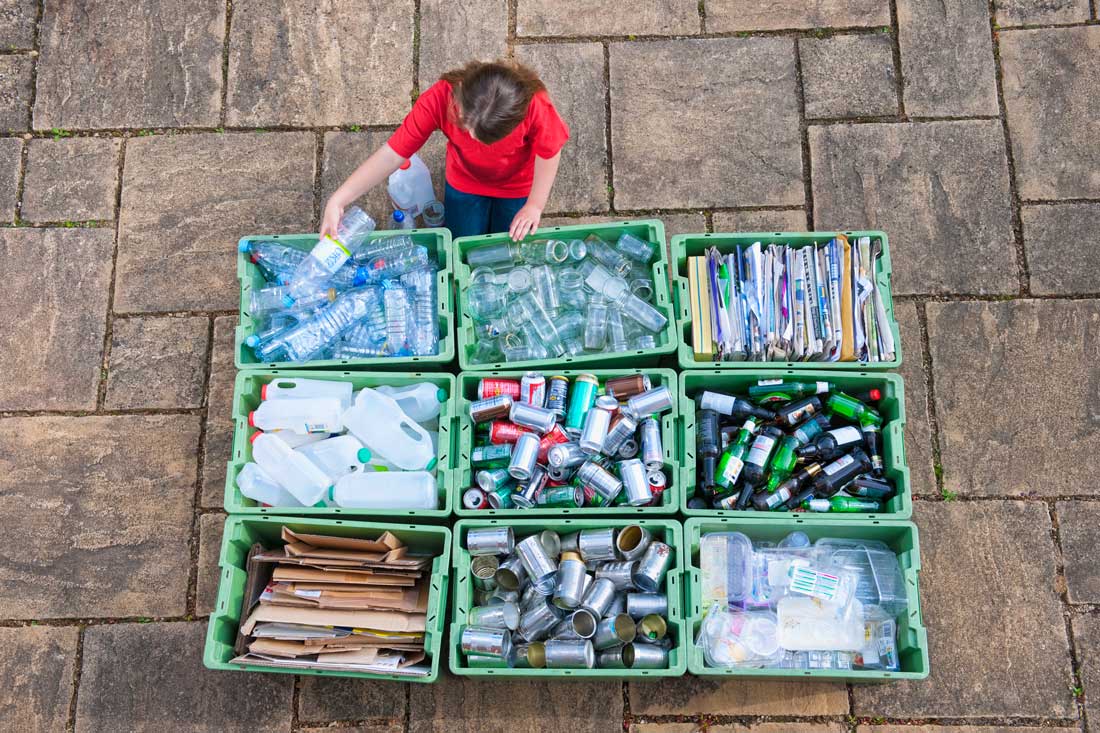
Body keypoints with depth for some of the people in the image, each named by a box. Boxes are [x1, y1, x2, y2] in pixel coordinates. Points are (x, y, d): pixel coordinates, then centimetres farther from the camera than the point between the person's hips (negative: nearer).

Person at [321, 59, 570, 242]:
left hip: (517, 186, -1)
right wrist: (337, 201, -38)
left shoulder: (534, 105, -43)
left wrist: (535, 205, -18)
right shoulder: (439, 98, -39)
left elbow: (549, 152, -21)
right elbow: (392, 154, -33)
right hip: (465, 183, 1)